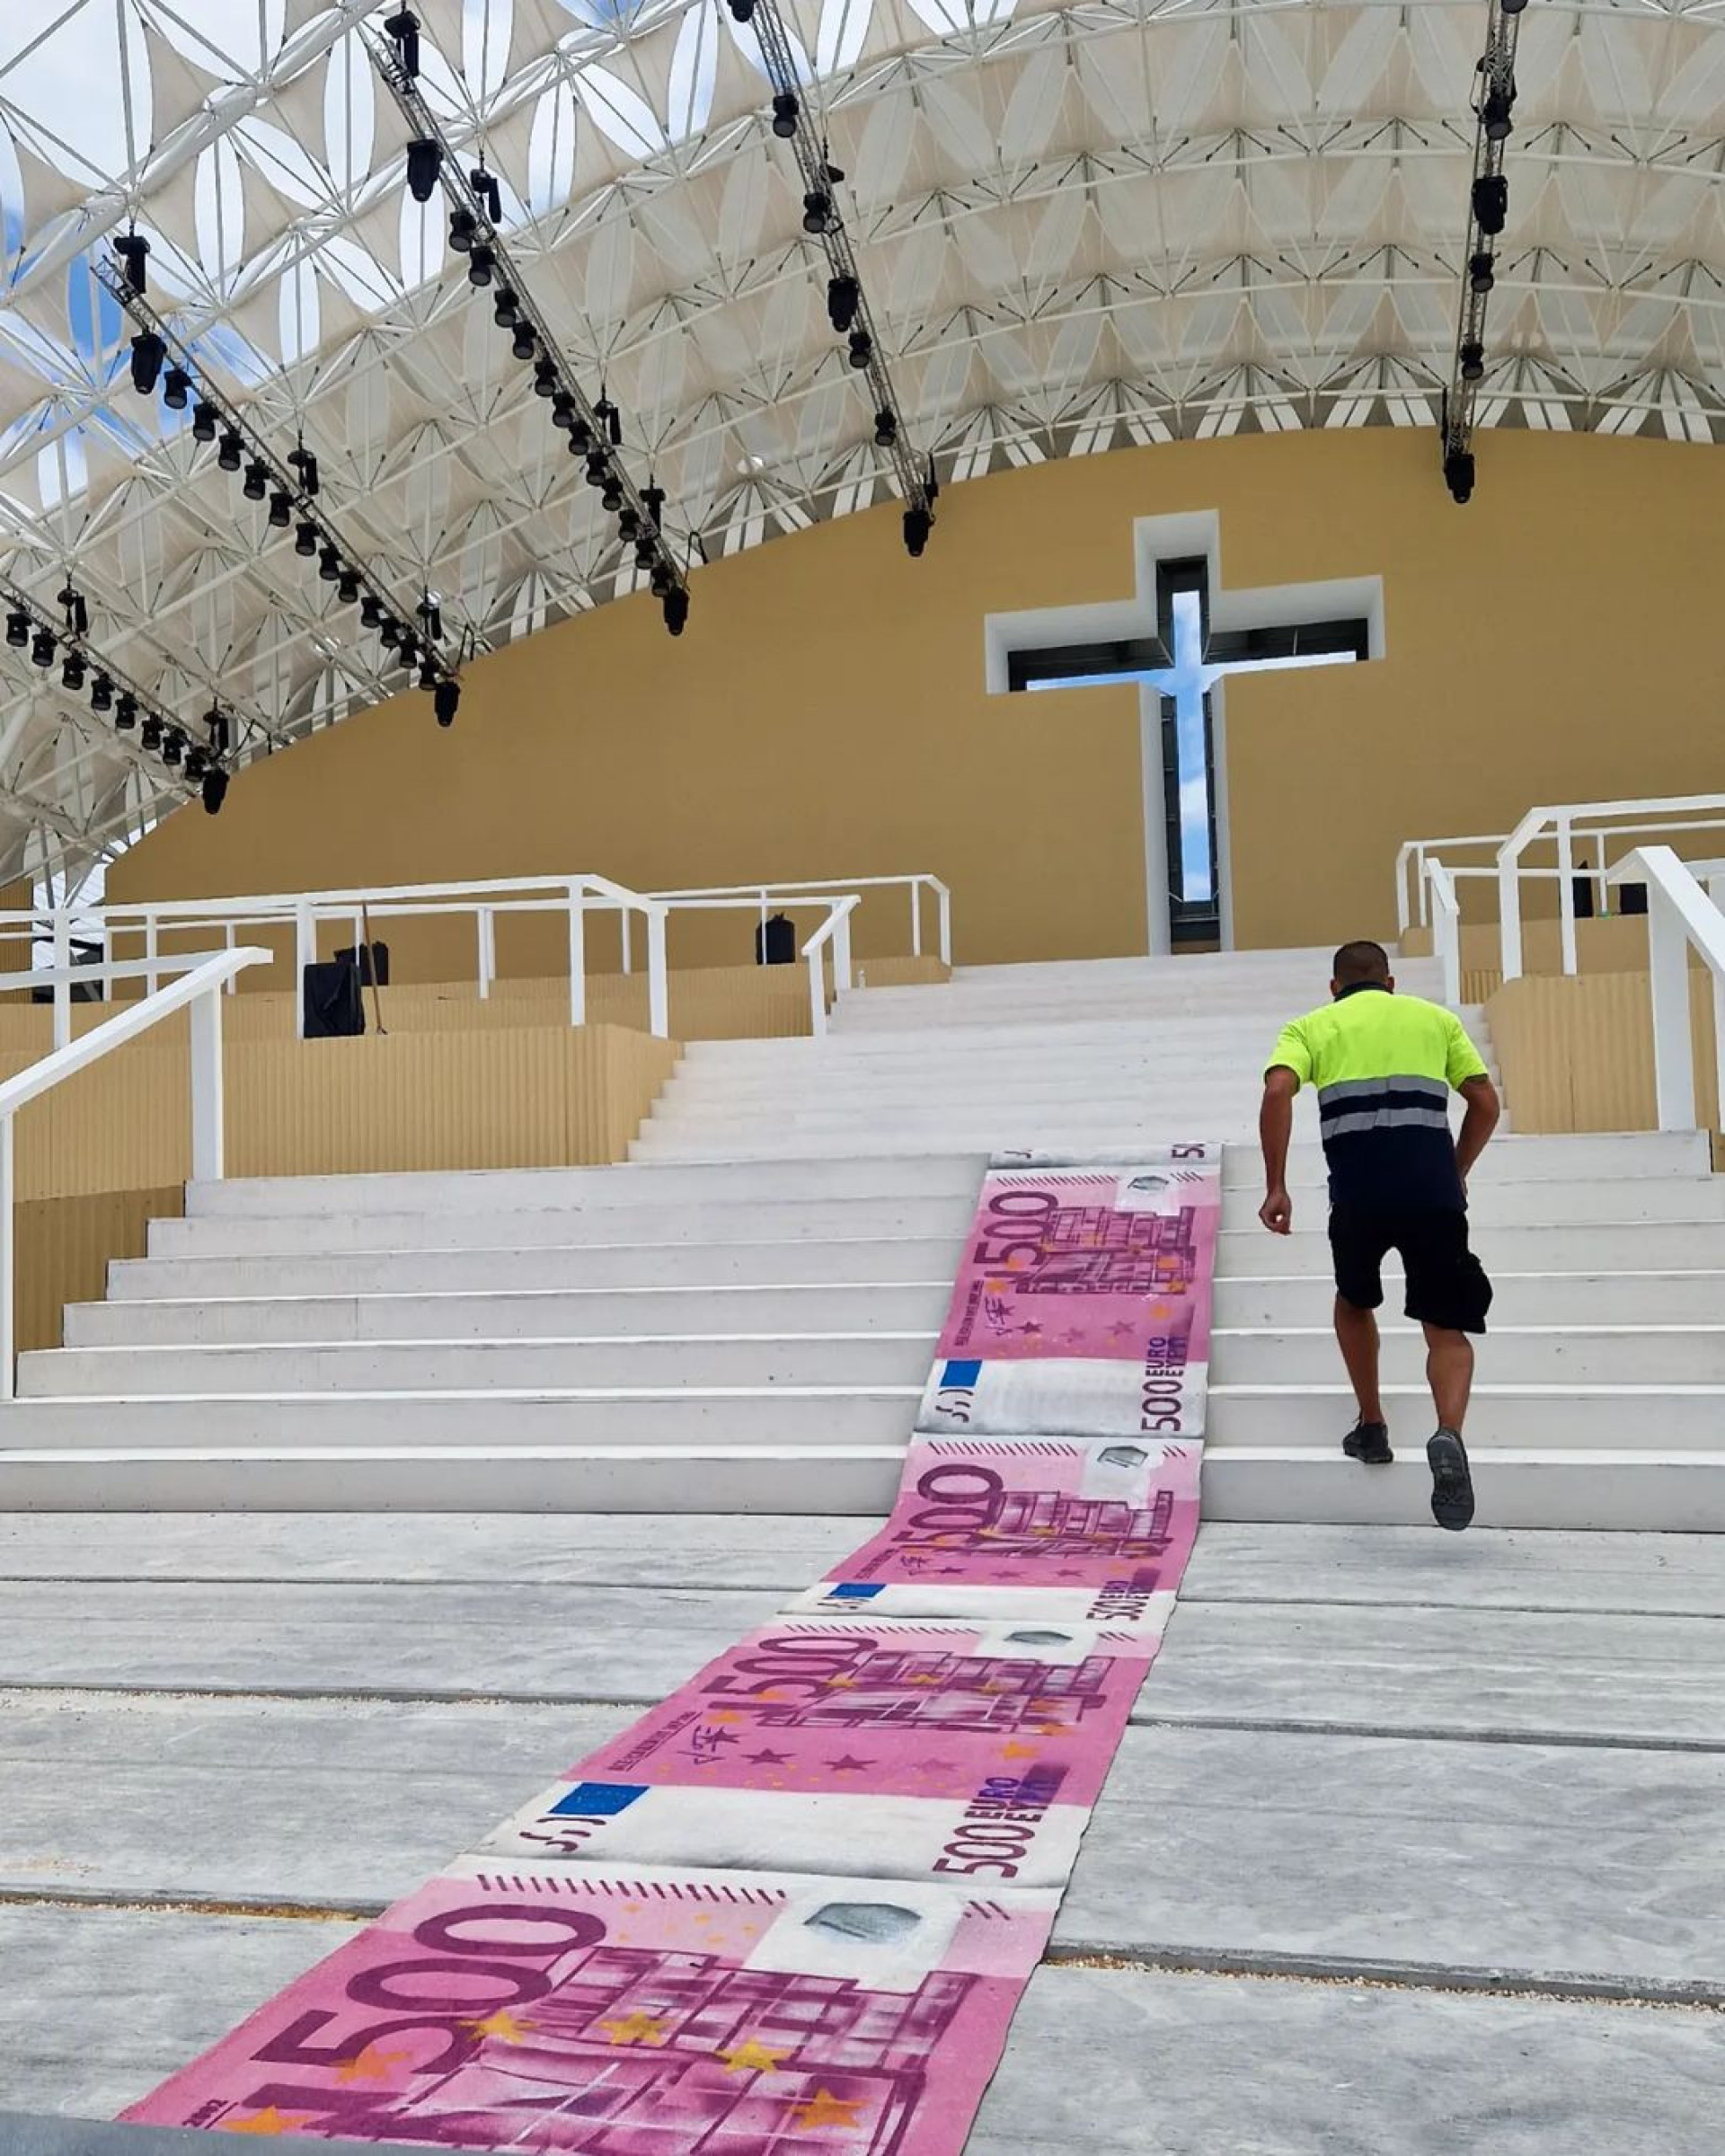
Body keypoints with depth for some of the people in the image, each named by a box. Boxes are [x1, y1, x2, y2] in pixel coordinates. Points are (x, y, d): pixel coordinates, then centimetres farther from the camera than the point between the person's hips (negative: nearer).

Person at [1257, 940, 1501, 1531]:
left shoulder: (1312, 1026, 15)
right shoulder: (1436, 1018, 20)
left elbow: (1277, 1091, -5)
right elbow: (1486, 1104, 15)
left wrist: (1276, 1187, -3)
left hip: (1358, 1193, 0)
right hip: (1433, 1190, 0)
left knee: (1354, 1301, 28)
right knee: (1447, 1329, 8)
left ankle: (1371, 1427, 32)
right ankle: (1449, 1435, -19)